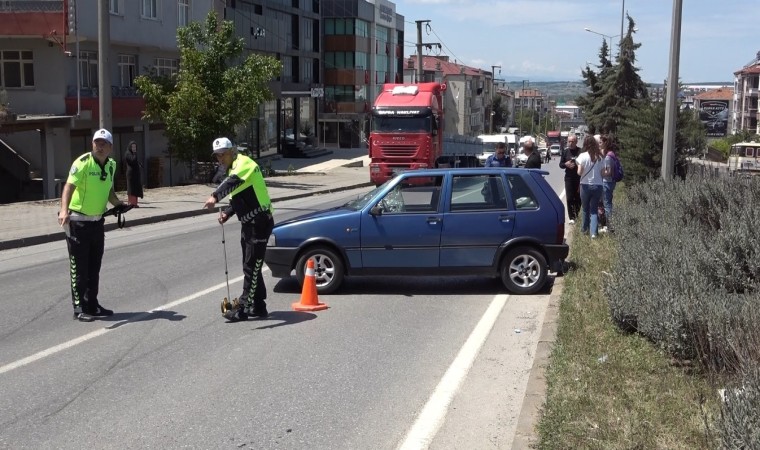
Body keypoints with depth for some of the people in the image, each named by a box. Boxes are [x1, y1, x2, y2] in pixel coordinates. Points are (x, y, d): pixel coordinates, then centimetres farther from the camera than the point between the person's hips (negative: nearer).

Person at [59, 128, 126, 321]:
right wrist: (64, 210, -43)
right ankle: (79, 308, 6)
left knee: (94, 266, 15)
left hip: (97, 221, 7)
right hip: (78, 222, -7)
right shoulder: (83, 162, -16)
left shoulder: (111, 165, 7)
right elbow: (69, 186, -27)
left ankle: (92, 305, 25)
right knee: (79, 267, -1)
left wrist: (117, 203, 1)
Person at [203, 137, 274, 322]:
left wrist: (215, 196, -50)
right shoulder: (233, 169, 18)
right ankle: (258, 307, 21)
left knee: (251, 267, -8)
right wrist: (226, 213, 5)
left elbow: (233, 182, -35)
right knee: (250, 266, 13)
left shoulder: (244, 163, -13)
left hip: (260, 222, -10)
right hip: (249, 223, 10)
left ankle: (244, 308, -6)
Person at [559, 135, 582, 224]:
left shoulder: (580, 151, -5)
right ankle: (571, 217, 2)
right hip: (569, 178, 2)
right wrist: (566, 164, -9)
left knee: (578, 198, 6)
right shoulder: (565, 151, 7)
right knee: (569, 198, -2)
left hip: (579, 178, -2)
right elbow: (561, 164, 10)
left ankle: (577, 216, 20)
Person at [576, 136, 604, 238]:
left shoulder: (583, 156, -9)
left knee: (585, 209, 16)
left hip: (586, 185, -2)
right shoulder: (599, 157, 0)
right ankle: (594, 232, -6)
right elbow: (602, 173, 2)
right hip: (598, 185, 2)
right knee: (594, 210, 5)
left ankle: (584, 228, 30)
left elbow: (579, 172, -11)